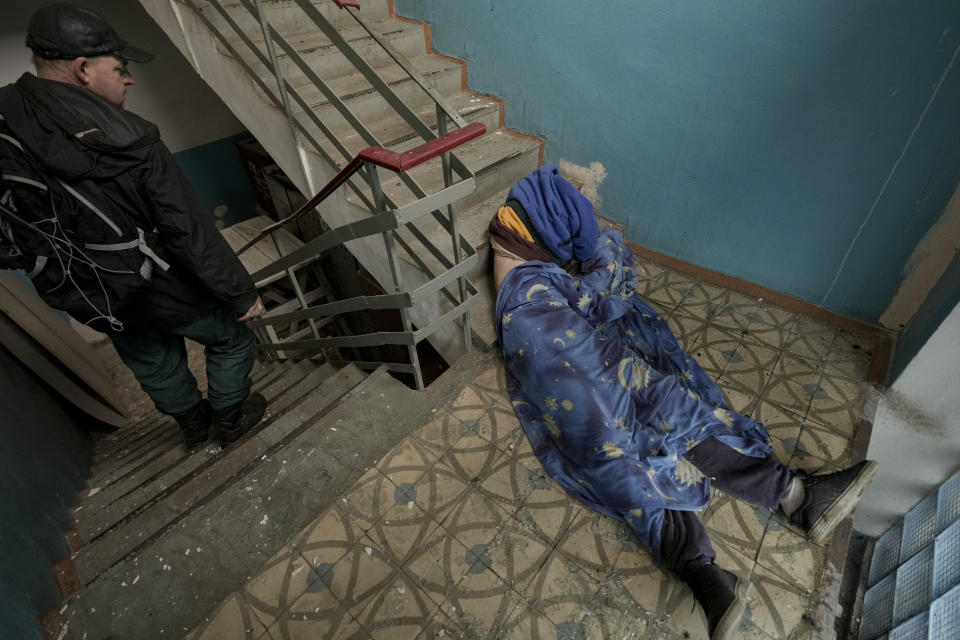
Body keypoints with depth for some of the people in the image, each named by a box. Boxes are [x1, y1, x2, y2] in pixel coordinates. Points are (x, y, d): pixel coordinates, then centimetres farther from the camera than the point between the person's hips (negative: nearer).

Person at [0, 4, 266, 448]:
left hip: (93, 301, 6)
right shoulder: (128, 145, -27)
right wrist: (241, 294, -15)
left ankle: (193, 425, 51)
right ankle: (230, 419, 39)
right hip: (167, 294, -6)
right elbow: (193, 234, -25)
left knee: (152, 363, 27)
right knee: (229, 340, 21)